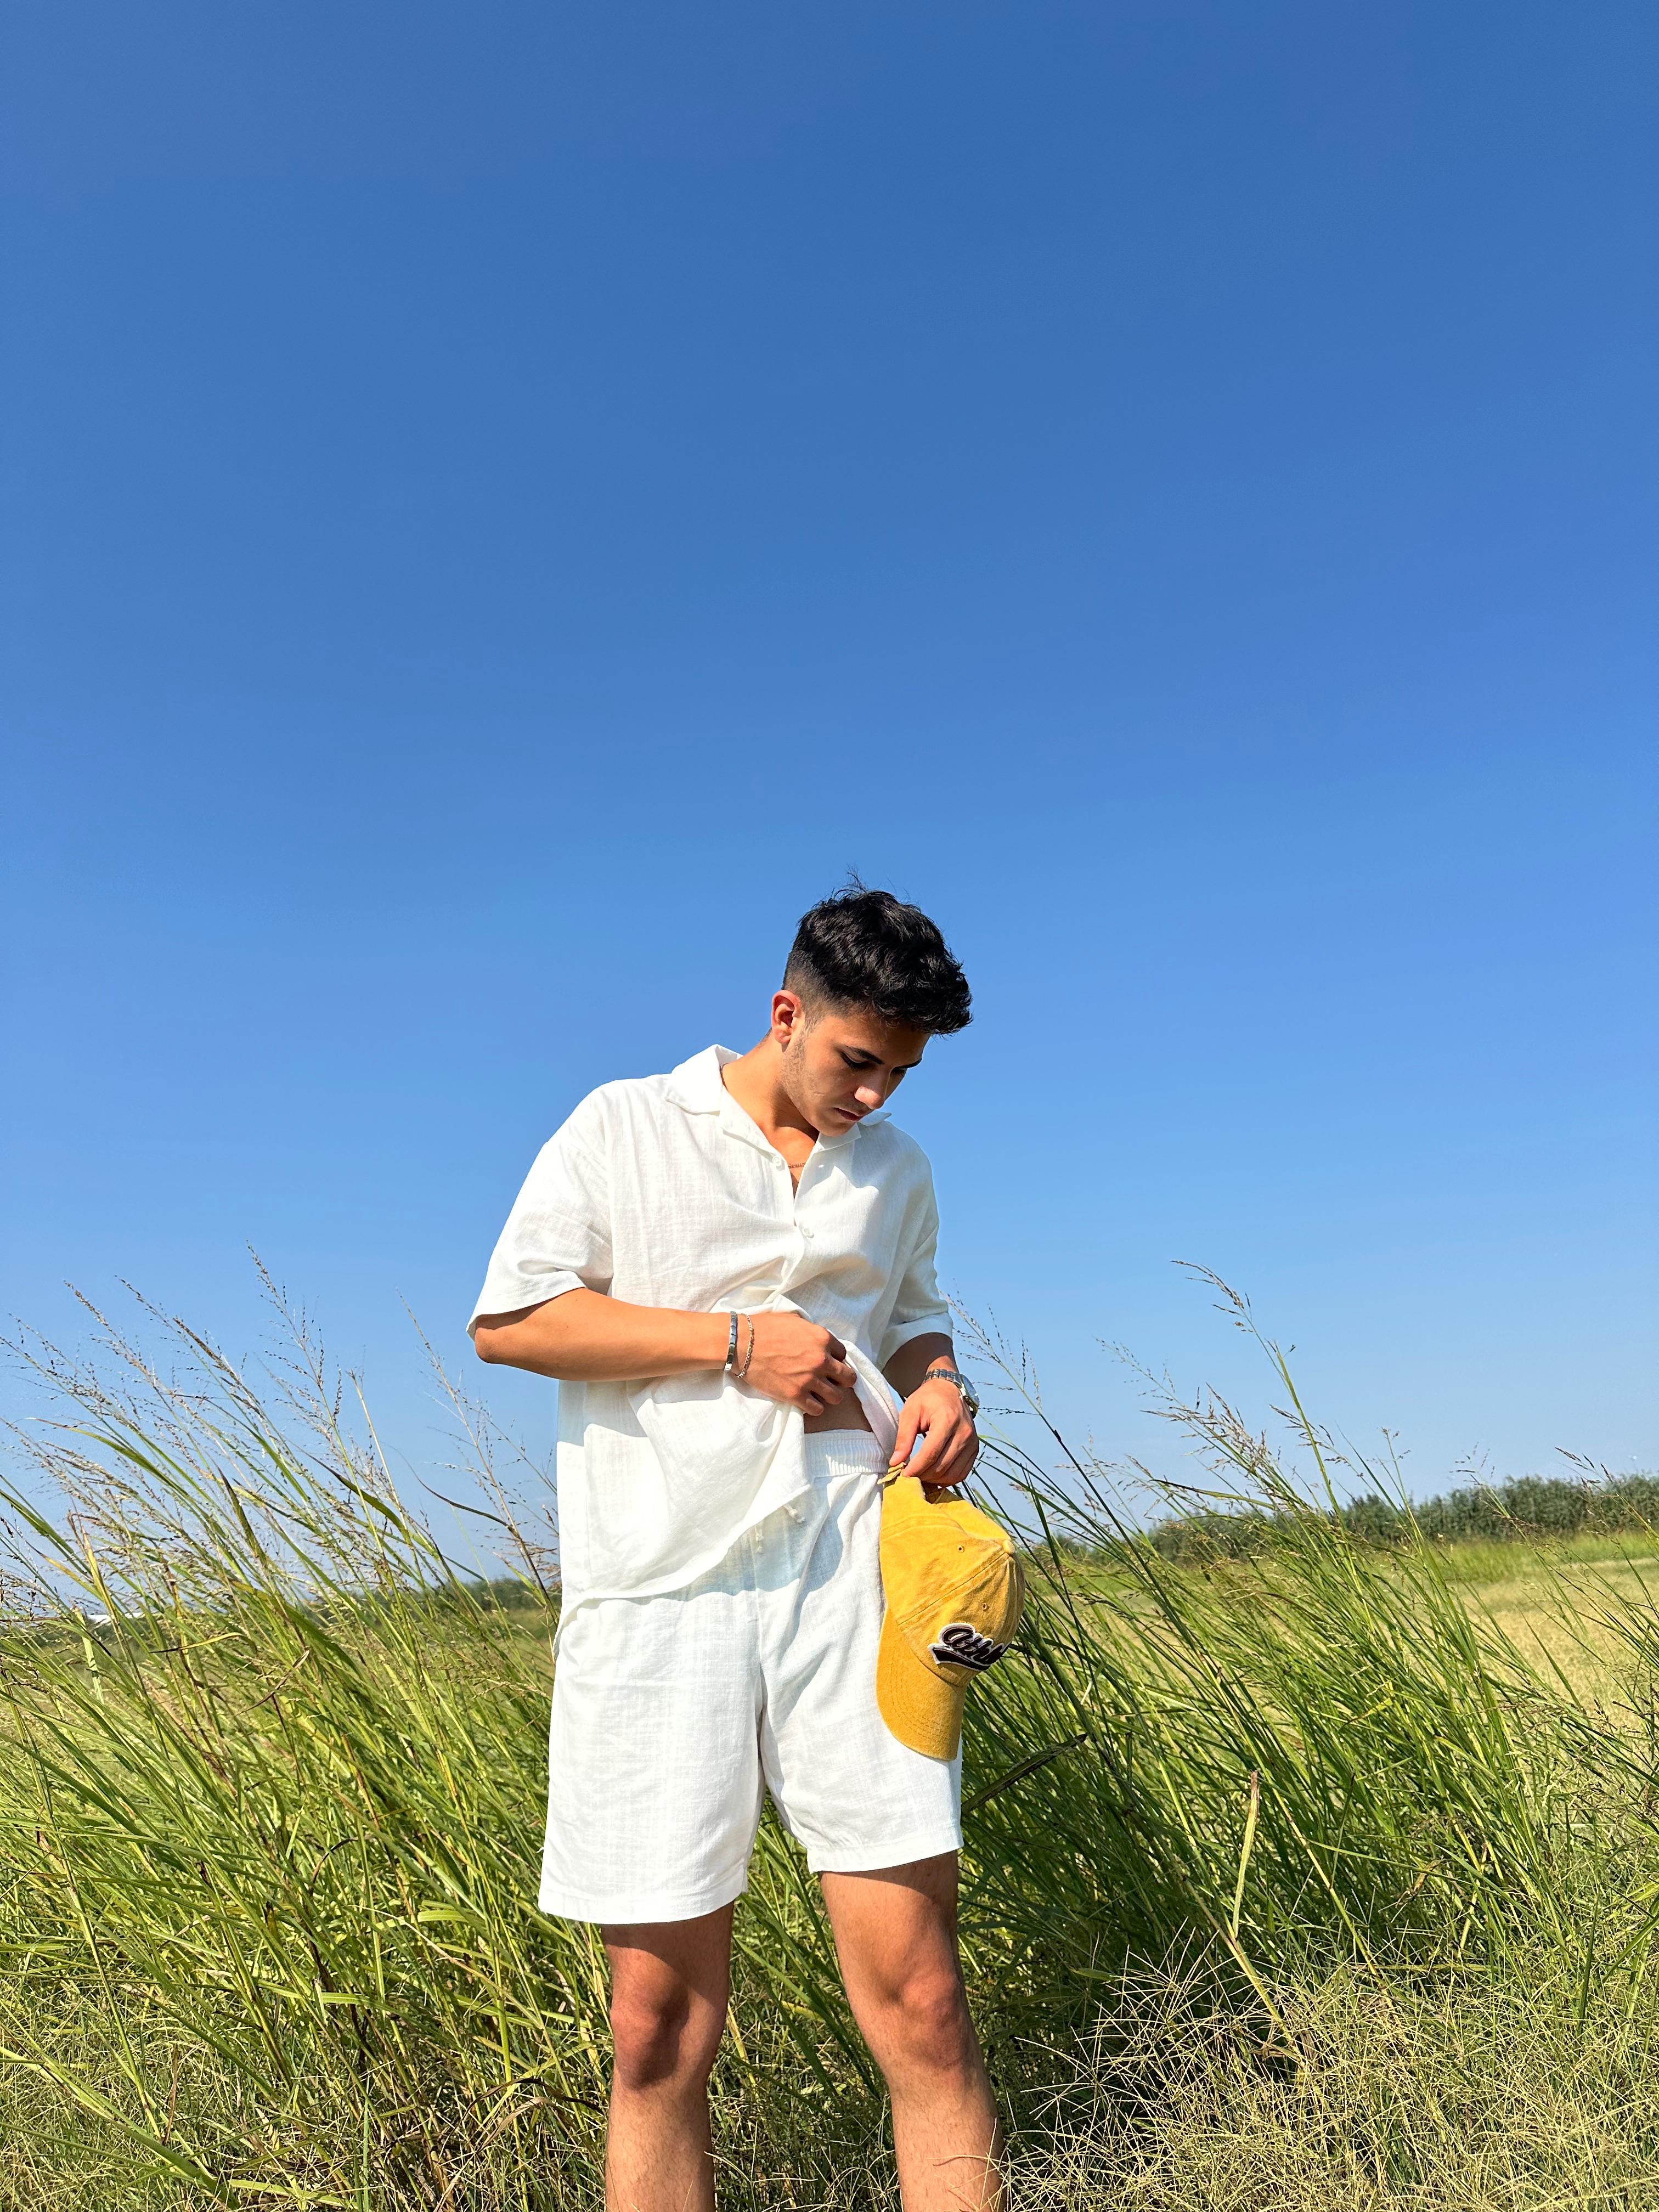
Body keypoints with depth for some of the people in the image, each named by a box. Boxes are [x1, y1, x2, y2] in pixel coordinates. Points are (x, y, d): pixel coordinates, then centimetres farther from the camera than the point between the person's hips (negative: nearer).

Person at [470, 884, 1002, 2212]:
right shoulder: (626, 1128, 4)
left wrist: (939, 1386, 5)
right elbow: (507, 1321, -2)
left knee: (920, 2002, -2)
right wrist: (737, 1343, -9)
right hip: (664, 1593, -2)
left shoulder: (897, 1168, 17)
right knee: (660, 2028, 4)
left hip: (848, 1586, 3)